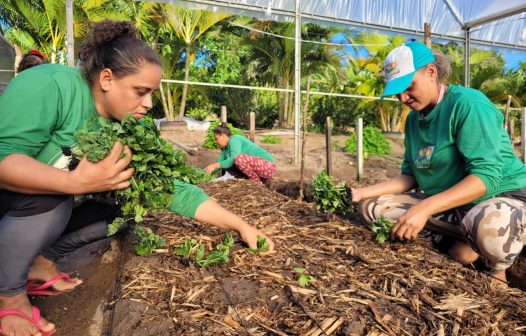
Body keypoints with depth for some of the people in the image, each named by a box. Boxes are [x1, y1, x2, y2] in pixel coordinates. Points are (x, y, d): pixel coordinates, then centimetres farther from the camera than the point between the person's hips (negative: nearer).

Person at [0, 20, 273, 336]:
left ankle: (42, 260, 5)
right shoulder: (49, 86, -28)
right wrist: (76, 182, -49)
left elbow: (176, 189, -15)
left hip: (60, 208, 5)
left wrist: (241, 225, -17)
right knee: (49, 199, -33)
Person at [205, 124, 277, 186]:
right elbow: (220, 162, 16)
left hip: (268, 166, -9)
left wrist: (215, 165, -27)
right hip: (257, 167, 9)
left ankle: (258, 184, -12)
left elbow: (233, 160, -27)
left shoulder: (234, 139, -14)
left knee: (239, 158, -32)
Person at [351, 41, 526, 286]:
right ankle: (461, 243, -5)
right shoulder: (413, 119, 4)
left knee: (489, 227, -41)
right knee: (372, 206, -9)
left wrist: (424, 208, -37)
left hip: (502, 197, -5)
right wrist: (362, 193, -8)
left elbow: (486, 175, -26)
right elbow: (410, 176, 4)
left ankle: (497, 270, -4)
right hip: (448, 203, 6)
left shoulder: (467, 103, -17)